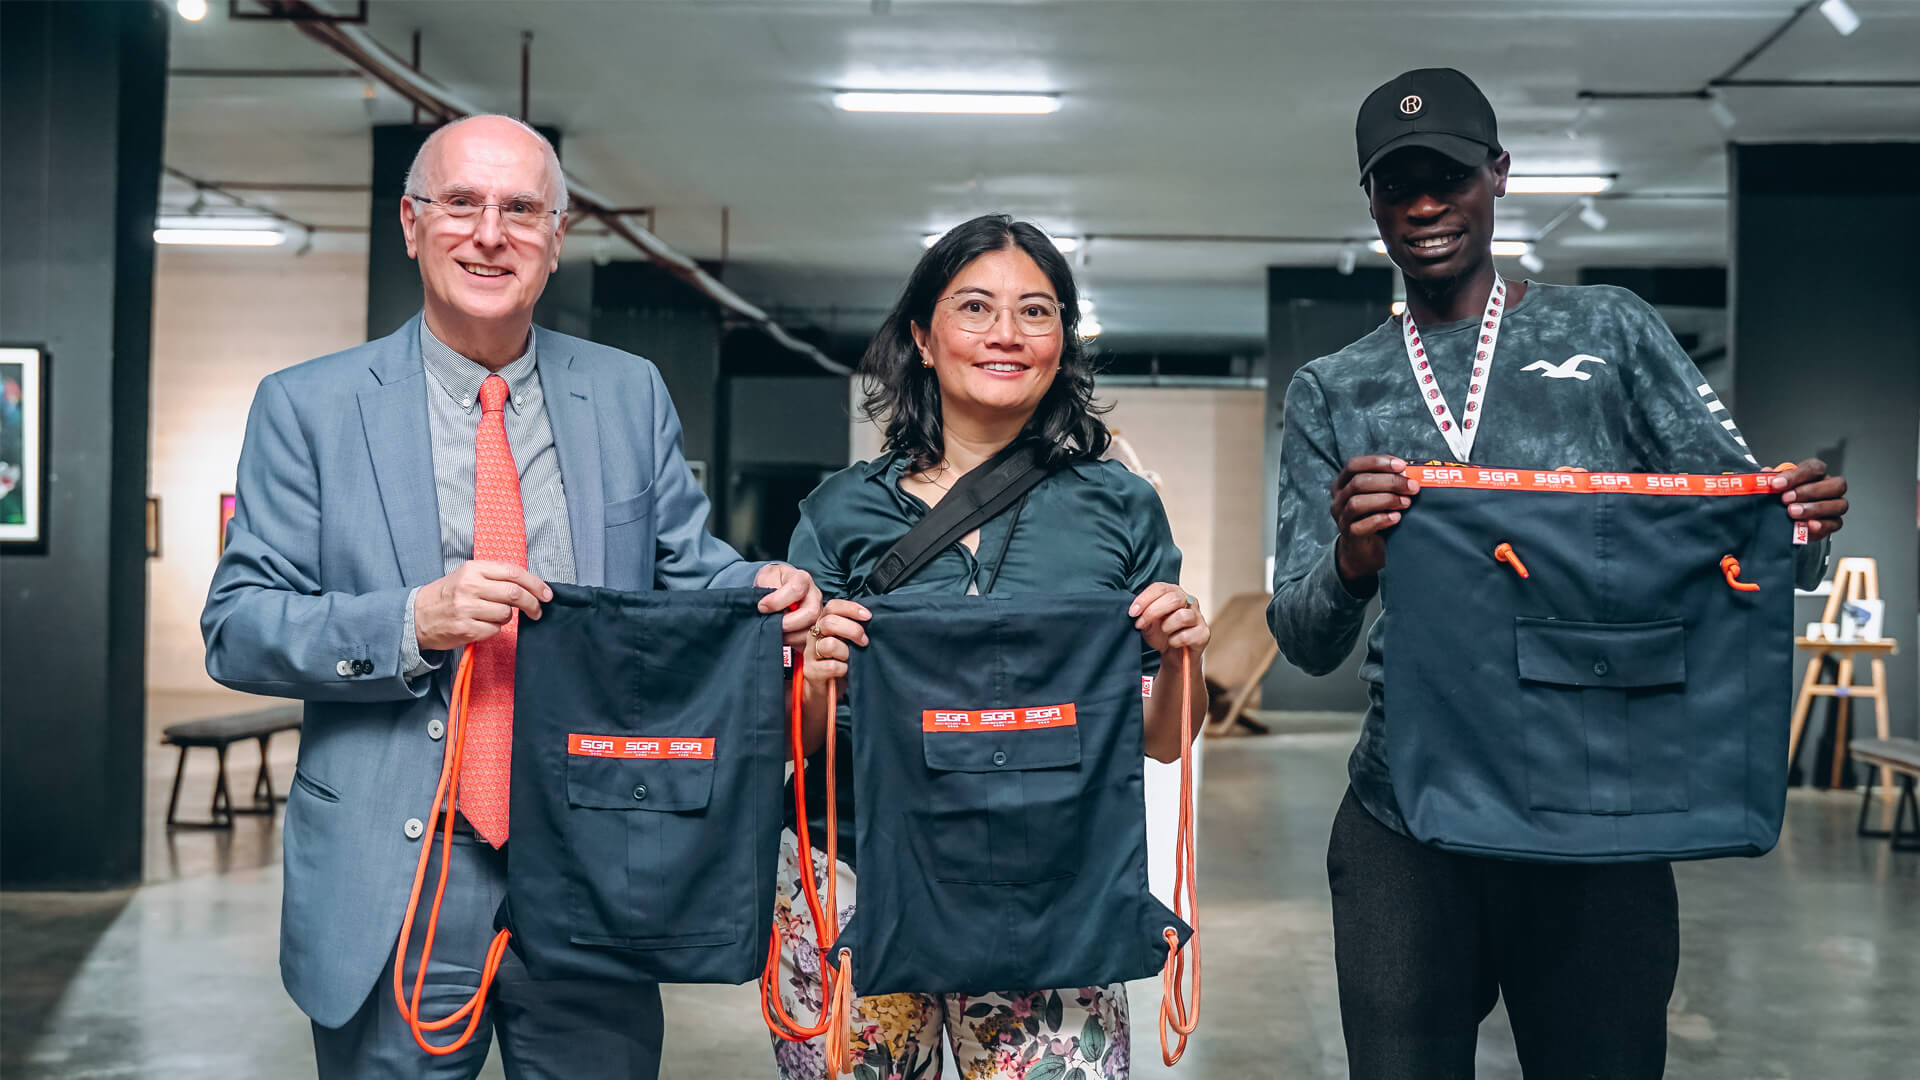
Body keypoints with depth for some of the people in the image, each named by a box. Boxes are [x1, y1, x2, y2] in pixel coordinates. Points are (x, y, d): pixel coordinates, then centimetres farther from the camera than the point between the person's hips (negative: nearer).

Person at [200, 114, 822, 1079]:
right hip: (393, 888, -2)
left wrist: (767, 592, -12)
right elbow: (235, 628, -3)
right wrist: (411, 622, -20)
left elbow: (687, 567, 12)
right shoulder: (307, 407, 1)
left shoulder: (631, 394, 8)